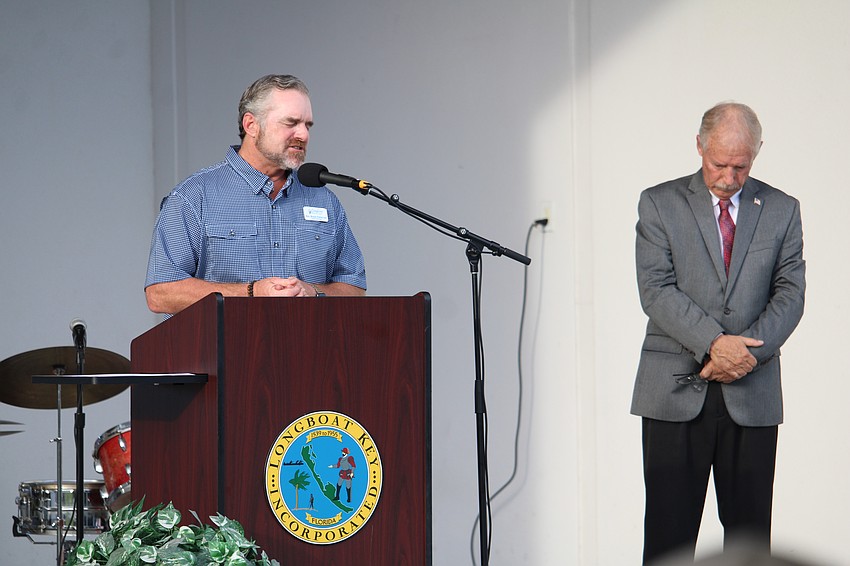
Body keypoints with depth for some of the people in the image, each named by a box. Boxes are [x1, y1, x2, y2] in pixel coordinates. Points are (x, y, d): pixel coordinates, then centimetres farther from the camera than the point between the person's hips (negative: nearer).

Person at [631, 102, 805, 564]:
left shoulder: (781, 210, 9)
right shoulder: (660, 204, 4)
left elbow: (790, 293, 3)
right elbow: (656, 290, -5)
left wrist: (746, 353, -12)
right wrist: (713, 343, -17)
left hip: (752, 394, 2)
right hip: (675, 389, -1)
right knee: (669, 528, -2)